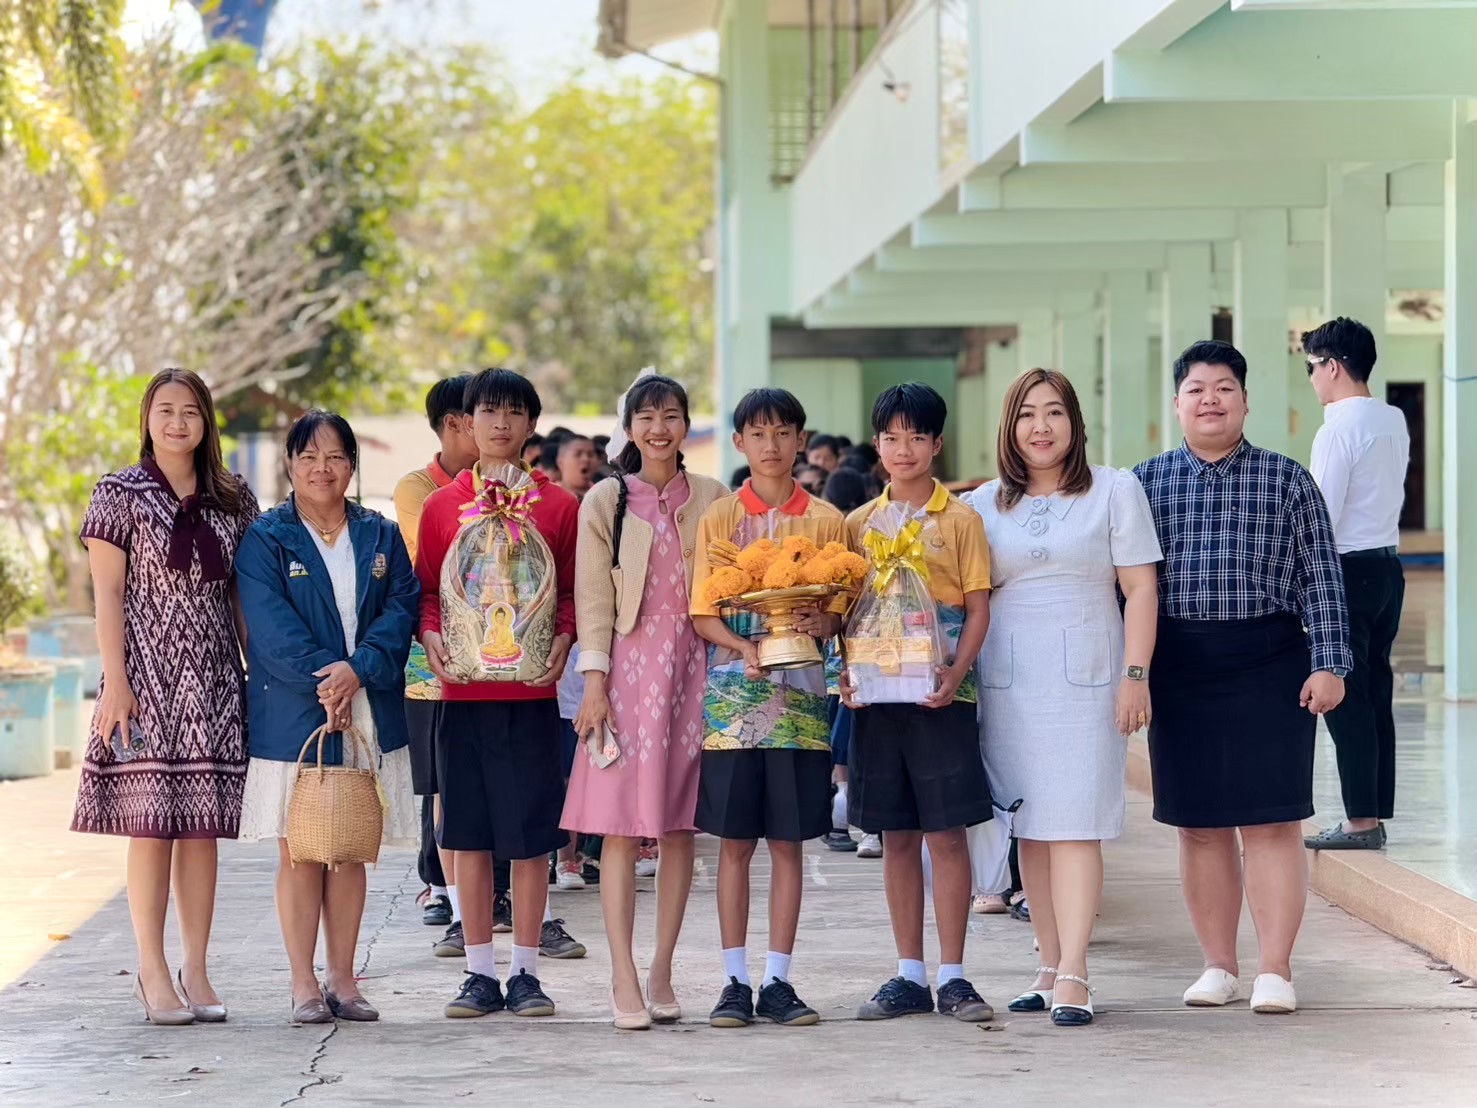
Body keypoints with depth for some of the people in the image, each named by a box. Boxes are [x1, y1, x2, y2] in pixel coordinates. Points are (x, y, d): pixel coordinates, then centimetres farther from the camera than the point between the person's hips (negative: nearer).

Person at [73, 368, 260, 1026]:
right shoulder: (120, 495, 1)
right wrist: (115, 681, -10)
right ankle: (153, 973, 2)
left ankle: (196, 971, 8)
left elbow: (243, 594, 14)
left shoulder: (233, 500, 11)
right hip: (147, 676, -3)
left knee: (204, 824, 3)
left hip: (213, 679, 3)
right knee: (150, 823, -4)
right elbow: (107, 593, -3)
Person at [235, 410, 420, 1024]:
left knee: (352, 848, 6)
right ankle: (304, 983, 4)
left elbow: (401, 608, 0)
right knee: (300, 851, -1)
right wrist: (323, 678, -19)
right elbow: (271, 624, -9)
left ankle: (343, 978, 13)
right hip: (293, 714, -3)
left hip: (370, 714, 3)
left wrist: (359, 669, -15)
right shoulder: (266, 538, 1)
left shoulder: (381, 536, 11)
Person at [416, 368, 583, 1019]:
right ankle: (481, 972, 11)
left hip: (532, 691, -1)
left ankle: (525, 971, 8)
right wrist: (431, 635, -7)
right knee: (470, 835, 4)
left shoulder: (559, 506, 5)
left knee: (532, 834, 0)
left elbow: (574, 591, 7)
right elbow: (427, 589, 11)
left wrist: (563, 638, -10)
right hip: (464, 689, 1)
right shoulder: (442, 506, 8)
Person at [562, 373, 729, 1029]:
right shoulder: (606, 502, 4)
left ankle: (661, 973, 11)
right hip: (629, 667, -2)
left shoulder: (712, 499, 9)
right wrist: (594, 681, -7)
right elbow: (593, 598, 1)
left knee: (681, 826, 3)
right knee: (622, 827, -7)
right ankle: (623, 980, -7)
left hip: (693, 667, 2)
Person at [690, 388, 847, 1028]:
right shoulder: (720, 518, 5)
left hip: (800, 693, 1)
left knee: (788, 841, 2)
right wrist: (744, 645, -17)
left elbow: (837, 609, 8)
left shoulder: (825, 521, 7)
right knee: (735, 840, 1)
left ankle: (777, 981, 7)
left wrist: (820, 625, -15)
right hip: (732, 691, -1)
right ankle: (736, 981, 7)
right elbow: (701, 613, 1)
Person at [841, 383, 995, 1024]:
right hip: (877, 694, 3)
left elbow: (978, 608, -2)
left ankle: (952, 975, 1)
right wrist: (848, 672, -4)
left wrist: (957, 672, -16)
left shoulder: (959, 519, 2)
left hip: (940, 697, -3)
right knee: (896, 837, 7)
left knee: (946, 833, -4)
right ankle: (910, 976, 12)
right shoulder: (859, 524, 11)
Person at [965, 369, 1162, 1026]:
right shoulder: (985, 504, 11)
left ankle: (1073, 975, -14)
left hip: (1084, 677, -3)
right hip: (1007, 680, 3)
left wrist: (1135, 674, -8)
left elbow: (1140, 588, 0)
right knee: (1030, 824, 5)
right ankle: (1049, 967, 11)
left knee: (1074, 823, -10)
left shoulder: (1115, 491, 4)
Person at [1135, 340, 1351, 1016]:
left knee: (1271, 822, -4)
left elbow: (1320, 578, 2)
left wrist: (1328, 664, -5)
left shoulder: (1288, 482, 4)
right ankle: (1218, 966, 17)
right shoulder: (1146, 483, 8)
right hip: (1178, 673, 2)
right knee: (1199, 826, 7)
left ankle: (1274, 971, 1)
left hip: (1269, 667, -2)